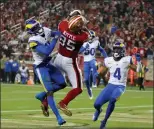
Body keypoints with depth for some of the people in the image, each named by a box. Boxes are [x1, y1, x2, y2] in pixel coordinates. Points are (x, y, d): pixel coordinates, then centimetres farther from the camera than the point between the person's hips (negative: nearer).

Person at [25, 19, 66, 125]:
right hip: (41, 68, -8)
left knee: (62, 84, 6)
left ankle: (42, 96, 22)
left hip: (49, 64, 8)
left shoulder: (45, 31, -4)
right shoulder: (33, 41, -25)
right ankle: (58, 117, -7)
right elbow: (47, 51, -34)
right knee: (50, 92, -10)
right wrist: (55, 39, -30)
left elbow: (57, 33, 15)